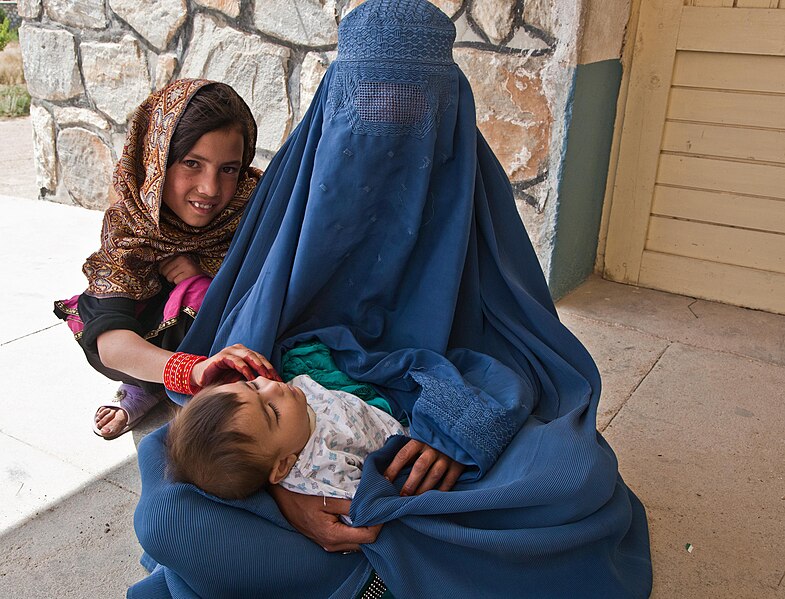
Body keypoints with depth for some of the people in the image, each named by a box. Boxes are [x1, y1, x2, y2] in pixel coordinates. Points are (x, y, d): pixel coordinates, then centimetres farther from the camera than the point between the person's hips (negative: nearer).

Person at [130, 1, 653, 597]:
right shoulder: (300, 187, -9)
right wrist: (276, 485, -26)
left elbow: (531, 335, -6)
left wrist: (468, 418, -26)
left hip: (430, 444, 1)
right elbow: (241, 353, -10)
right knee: (168, 516, -26)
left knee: (584, 477, -26)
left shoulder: (471, 185, -7)